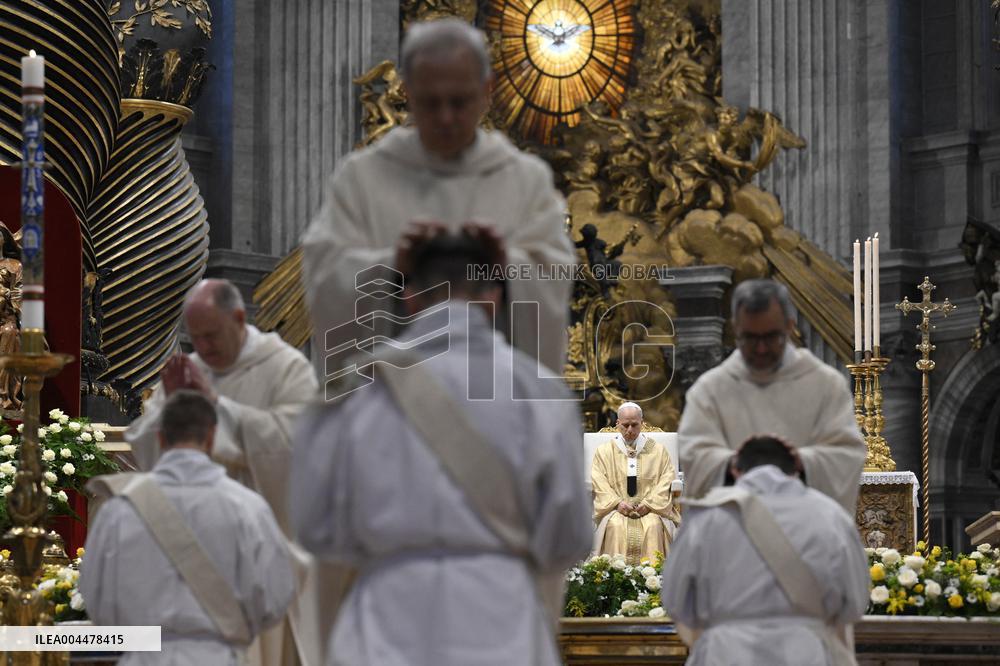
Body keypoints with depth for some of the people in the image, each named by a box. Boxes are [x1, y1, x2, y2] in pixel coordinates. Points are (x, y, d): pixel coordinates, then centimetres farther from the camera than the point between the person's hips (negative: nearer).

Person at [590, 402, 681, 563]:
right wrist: (617, 502, -14)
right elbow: (598, 482, 3)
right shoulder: (604, 451, 14)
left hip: (650, 509, 0)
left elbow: (667, 480, 4)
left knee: (654, 525, -32)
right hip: (616, 509, 0)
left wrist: (649, 503, -11)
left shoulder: (658, 450, 13)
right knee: (616, 526, -32)